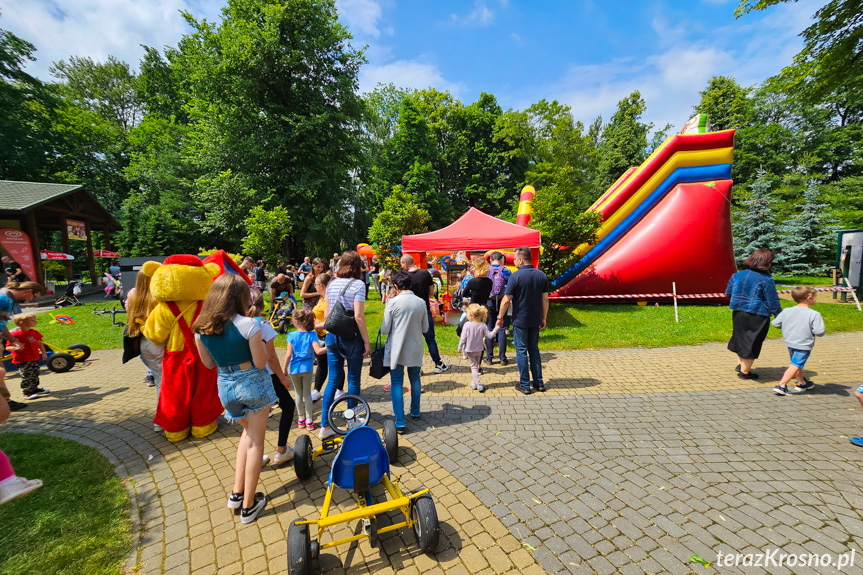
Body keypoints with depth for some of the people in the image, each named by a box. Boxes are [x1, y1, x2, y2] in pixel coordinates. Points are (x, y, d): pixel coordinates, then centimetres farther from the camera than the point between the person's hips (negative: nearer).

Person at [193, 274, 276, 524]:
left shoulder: (201, 327, -4)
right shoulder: (248, 324, -21)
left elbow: (209, 363, 7)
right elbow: (261, 362, -17)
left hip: (225, 386, 5)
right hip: (253, 384, -5)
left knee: (249, 431, 28)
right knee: (255, 442, 11)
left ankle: (237, 493, 29)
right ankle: (249, 505, 22)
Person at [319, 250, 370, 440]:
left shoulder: (331, 284, 6)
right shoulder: (357, 285, -12)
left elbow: (327, 314, 9)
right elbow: (358, 316, -18)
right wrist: (366, 342, -12)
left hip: (332, 336, 5)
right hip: (352, 337, -5)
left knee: (333, 380, 13)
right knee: (353, 380, 11)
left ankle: (325, 426, 18)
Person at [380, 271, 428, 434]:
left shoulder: (393, 302, -14)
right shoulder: (421, 303, -3)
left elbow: (384, 330, -10)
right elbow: (425, 328, 5)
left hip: (397, 349, -4)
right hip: (415, 349, 4)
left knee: (396, 384, 4)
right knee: (415, 379, 20)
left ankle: (400, 423, 3)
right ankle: (415, 412, 36)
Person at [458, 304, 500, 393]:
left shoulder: (467, 325, -17)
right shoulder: (483, 325, -10)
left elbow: (463, 338, -14)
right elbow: (490, 335, -8)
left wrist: (460, 347, -1)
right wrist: (497, 327, 2)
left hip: (469, 350, -3)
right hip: (479, 350, 3)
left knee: (474, 367, 4)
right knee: (476, 366, 21)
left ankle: (478, 385, -6)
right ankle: (473, 382, 33)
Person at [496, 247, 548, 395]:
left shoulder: (516, 276, -14)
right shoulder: (541, 275, 2)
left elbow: (506, 300, -14)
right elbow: (545, 299, 4)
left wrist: (500, 318, -4)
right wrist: (544, 318, 13)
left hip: (520, 320, -5)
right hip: (535, 320, 5)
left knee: (521, 351, 4)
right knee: (534, 349, 17)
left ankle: (525, 385, 11)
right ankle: (539, 382, 22)